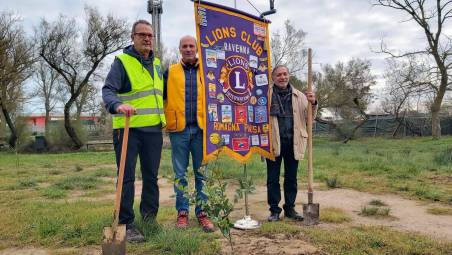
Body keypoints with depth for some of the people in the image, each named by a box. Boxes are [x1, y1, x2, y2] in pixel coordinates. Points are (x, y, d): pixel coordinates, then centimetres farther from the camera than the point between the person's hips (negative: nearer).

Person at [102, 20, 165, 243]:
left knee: (151, 176, 13)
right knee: (127, 178, -1)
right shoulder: (122, 61, -4)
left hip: (154, 129, 6)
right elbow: (108, 90, -16)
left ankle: (150, 218, 26)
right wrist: (117, 105, -35)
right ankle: (126, 225, 8)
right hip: (128, 128, -6)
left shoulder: (156, 63, 16)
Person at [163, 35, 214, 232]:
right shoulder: (170, 72, 9)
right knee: (180, 173, 7)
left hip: (201, 128, 0)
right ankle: (182, 212, 18)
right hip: (178, 129, 0)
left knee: (202, 173, 6)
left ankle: (202, 211, 16)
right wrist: (165, 120, 1)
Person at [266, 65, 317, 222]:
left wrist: (313, 104, -9)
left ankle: (290, 208, 26)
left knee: (291, 178, 12)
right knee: (273, 178, 6)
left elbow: (308, 118, 8)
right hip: (274, 142, -3)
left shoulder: (299, 96, 10)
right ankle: (274, 210, 18)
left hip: (293, 142, 3)